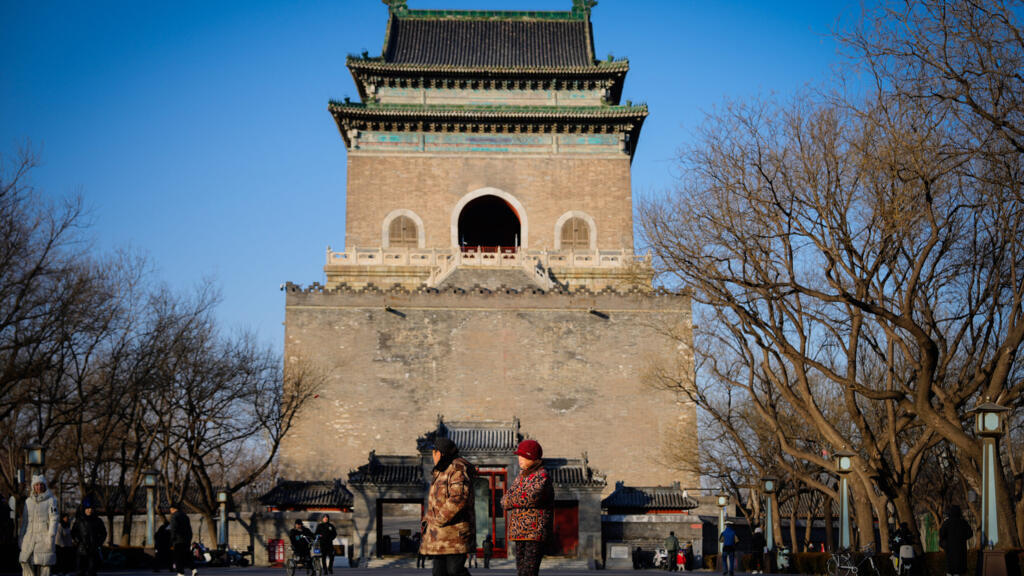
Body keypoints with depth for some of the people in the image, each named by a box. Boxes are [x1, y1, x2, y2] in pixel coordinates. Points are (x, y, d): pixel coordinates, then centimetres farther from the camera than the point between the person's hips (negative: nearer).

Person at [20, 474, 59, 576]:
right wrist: (21, 537, 13)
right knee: (26, 562, -7)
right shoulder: (28, 501, 14)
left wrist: (51, 537, -12)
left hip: (44, 538, -4)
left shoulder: (51, 500, 0)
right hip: (29, 537, 4)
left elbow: (54, 519, -5)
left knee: (44, 566, -5)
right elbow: (24, 521, 17)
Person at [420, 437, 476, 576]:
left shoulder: (458, 469, -12)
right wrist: (428, 519, 14)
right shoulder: (441, 471, 20)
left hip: (455, 531, -10)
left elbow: (459, 498, -24)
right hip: (440, 534, 10)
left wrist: (440, 519, -19)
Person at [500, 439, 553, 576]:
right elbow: (504, 500, 13)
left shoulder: (542, 475, -7)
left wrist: (510, 501, -5)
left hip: (535, 532, -8)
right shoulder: (521, 476, 17)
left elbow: (532, 497, -21)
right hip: (519, 532, 8)